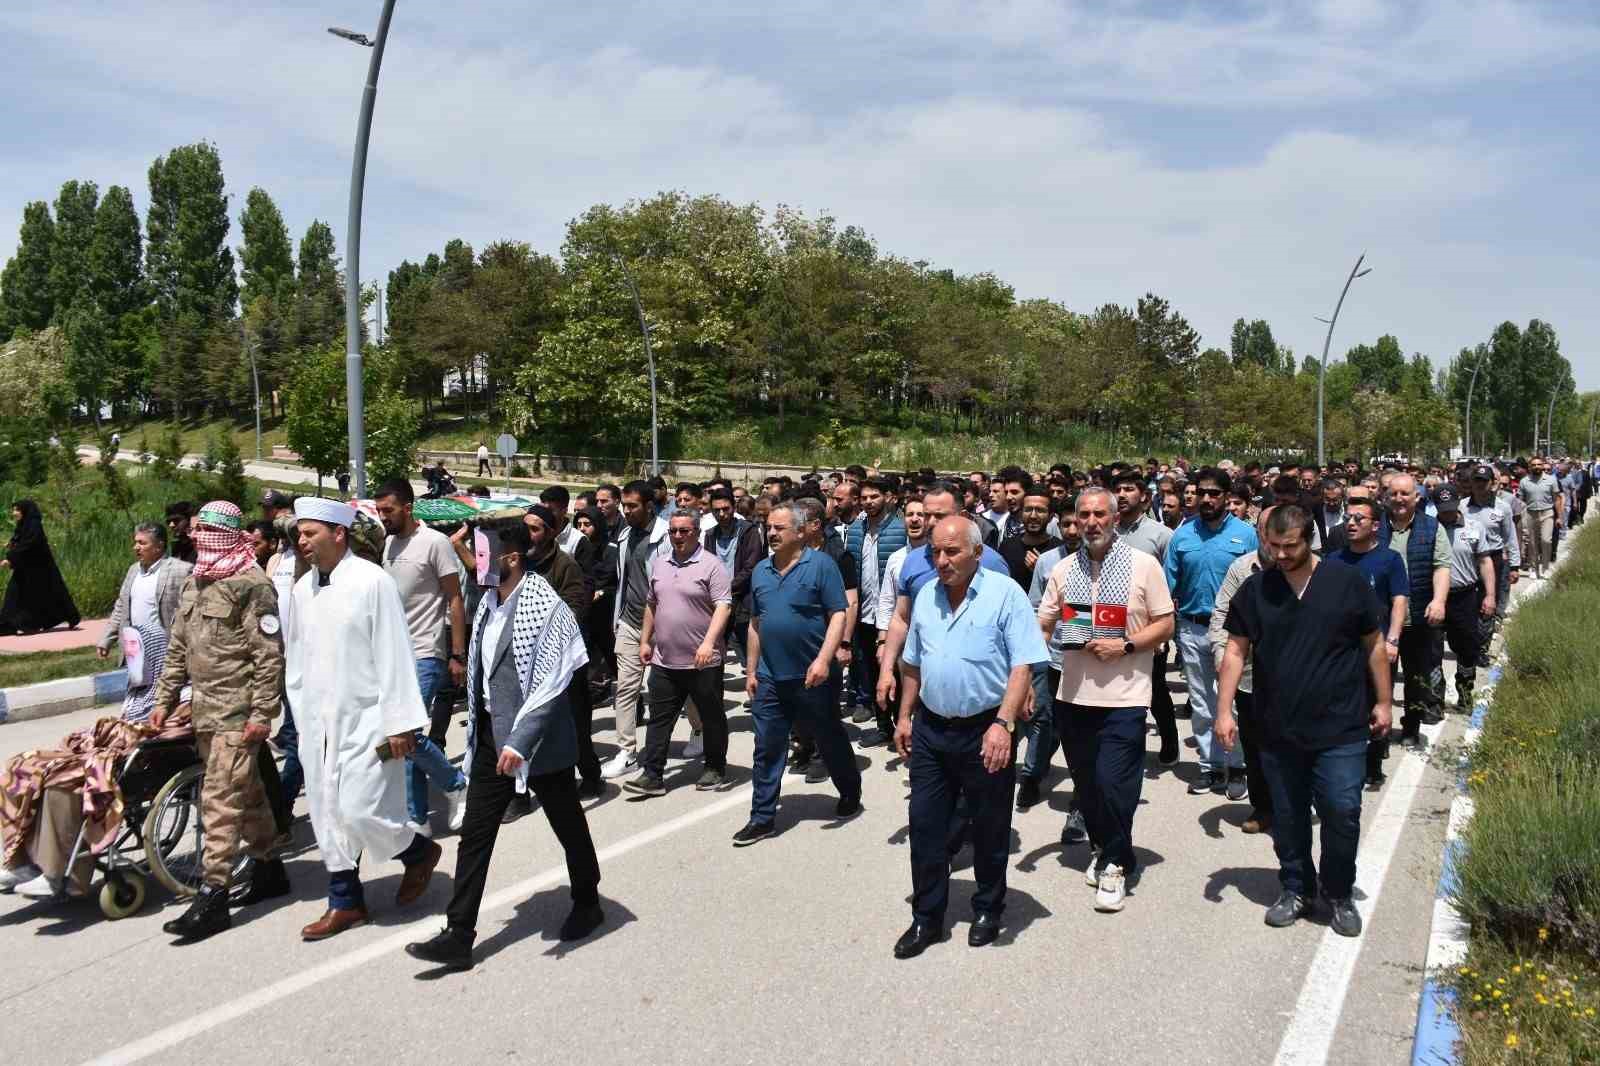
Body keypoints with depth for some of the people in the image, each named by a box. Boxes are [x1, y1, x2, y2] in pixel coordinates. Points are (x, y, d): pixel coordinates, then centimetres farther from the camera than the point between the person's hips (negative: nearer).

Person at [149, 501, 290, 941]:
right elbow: (178, 648, 21)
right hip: (204, 709, 8)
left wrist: (262, 713, -18)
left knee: (221, 798, -9)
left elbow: (269, 653, -15)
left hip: (238, 712, -8)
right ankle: (268, 866, 29)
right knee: (246, 792, 17)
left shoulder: (251, 584, -12)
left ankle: (212, 896, -6)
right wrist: (165, 699, 17)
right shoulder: (194, 583, 15)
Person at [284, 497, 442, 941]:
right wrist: (301, 716, 12)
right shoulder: (303, 588, 6)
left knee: (358, 811, -9)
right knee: (328, 812, 11)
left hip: (364, 719, -6)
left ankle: (420, 852, 19)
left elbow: (394, 656, -13)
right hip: (318, 721, 6)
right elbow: (294, 656, 13)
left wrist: (400, 723, -14)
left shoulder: (372, 582, -13)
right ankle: (345, 901, 24)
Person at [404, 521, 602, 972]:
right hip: (492, 735, 7)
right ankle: (458, 935, 10)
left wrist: (519, 742, -29)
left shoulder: (546, 608, -19)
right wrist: (481, 728, 17)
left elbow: (551, 685, -23)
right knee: (475, 833, 5)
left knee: (568, 825, 12)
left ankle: (587, 903, 34)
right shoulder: (489, 601, 6)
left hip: (537, 741, -7)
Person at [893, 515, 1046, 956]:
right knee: (925, 825, 8)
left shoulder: (1005, 594, -11)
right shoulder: (926, 596, 7)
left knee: (990, 829, 11)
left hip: (985, 731, -5)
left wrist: (1003, 724, -24)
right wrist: (904, 717, 15)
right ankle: (926, 917, 20)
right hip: (930, 729, 5)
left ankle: (987, 911, 29)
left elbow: (1023, 666, -15)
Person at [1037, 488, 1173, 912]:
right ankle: (1101, 848, 36)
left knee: (1114, 784, -7)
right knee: (1085, 783, 14)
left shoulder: (1143, 565, -3)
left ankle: (1116, 862, 13)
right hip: (1074, 695, 4)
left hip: (1123, 697, -4)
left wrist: (1125, 646, -17)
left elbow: (1164, 625, -2)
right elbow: (1041, 626, 10)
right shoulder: (1064, 569, 8)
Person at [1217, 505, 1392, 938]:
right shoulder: (1254, 590, 2)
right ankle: (1296, 889, 30)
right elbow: (1236, 652, 3)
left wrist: (1382, 702, 7)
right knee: (1287, 818, 11)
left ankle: (1339, 894, 21)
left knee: (1342, 814, -2)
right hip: (1278, 731, 2)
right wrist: (1224, 710, -3)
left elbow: (1374, 646, 6)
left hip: (1339, 728, -2)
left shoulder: (1347, 582, -2)